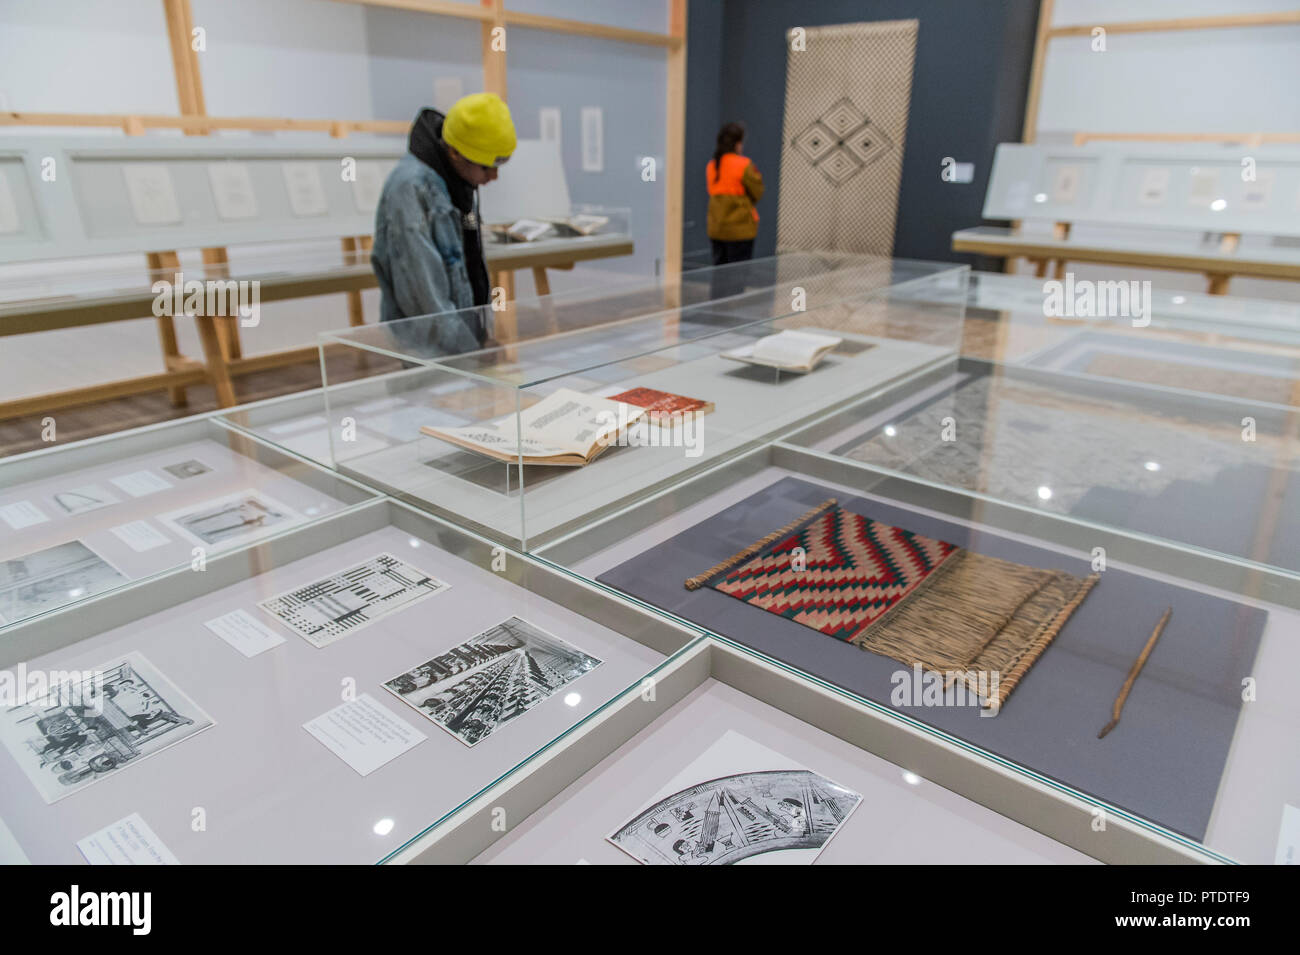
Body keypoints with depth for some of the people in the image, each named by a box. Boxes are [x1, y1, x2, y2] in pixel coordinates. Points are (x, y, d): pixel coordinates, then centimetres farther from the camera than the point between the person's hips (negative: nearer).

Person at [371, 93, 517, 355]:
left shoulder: (461, 183, 9)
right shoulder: (411, 188, -19)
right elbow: (423, 296, -22)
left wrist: (484, 331, 12)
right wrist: (470, 353, -19)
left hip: (467, 344, 8)